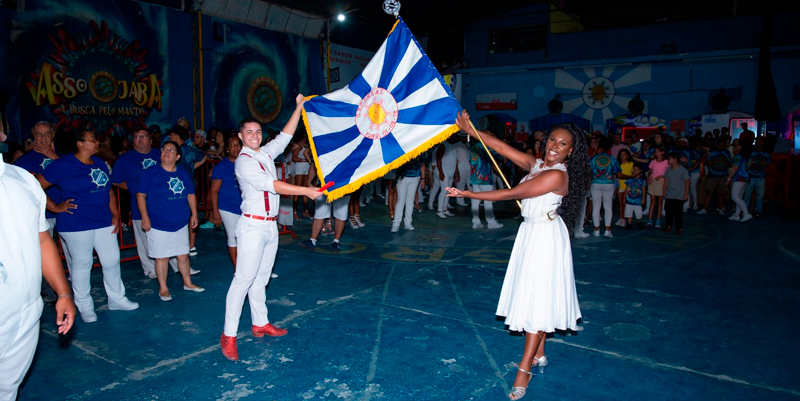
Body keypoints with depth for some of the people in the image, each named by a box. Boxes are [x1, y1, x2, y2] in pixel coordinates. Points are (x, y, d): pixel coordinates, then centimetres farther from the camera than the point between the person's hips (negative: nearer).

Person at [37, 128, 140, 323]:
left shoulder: (99, 163, 11)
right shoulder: (62, 165, -9)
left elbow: (109, 190, 16)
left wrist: (115, 214, 7)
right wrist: (56, 207, -10)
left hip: (104, 222, 6)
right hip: (76, 225, -6)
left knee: (112, 261, 9)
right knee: (82, 264, 5)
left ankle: (117, 299, 24)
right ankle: (84, 305, 20)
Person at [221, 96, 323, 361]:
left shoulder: (266, 153, 11)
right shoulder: (243, 162, -13)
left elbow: (285, 136, 17)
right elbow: (272, 185, -20)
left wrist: (299, 107, 13)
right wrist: (306, 191, -21)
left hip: (271, 225, 8)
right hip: (253, 226, -8)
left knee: (261, 278, 14)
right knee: (244, 279, -7)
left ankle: (260, 324, 23)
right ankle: (229, 335, -1)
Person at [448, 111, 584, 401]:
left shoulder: (556, 175, -21)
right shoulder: (535, 164, 3)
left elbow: (512, 194, -22)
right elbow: (502, 147, 1)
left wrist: (466, 194, -18)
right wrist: (469, 130, -7)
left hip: (545, 236, -9)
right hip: (531, 233, 9)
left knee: (538, 299, -4)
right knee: (532, 295, 15)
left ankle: (525, 368, 4)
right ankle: (539, 355, 30)